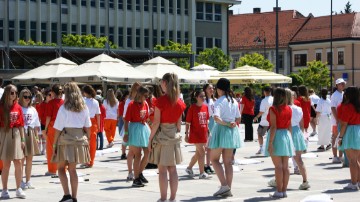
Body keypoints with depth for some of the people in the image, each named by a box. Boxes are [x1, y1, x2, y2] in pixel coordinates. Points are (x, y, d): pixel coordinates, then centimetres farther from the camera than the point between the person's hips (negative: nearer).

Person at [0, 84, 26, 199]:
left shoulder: (18, 107, 7)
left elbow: (21, 124, 9)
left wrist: (22, 139, 6)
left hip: (16, 135, 4)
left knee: (18, 163, 3)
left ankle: (18, 189, 13)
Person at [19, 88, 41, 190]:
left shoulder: (33, 110, 12)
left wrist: (36, 136, 11)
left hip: (31, 134, 5)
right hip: (21, 133, -5)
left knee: (29, 159, 7)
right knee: (22, 158, -5)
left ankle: (28, 181, 14)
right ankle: (21, 181, 1)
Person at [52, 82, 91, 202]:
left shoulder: (63, 108, -7)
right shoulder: (84, 108, 5)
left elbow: (58, 129, -6)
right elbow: (87, 127, 9)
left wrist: (54, 144, 1)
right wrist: (87, 141, 18)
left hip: (65, 140, -4)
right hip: (79, 140, 4)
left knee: (61, 168, 8)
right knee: (72, 169, 12)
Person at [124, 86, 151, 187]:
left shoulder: (145, 104, 8)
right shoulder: (132, 104, -11)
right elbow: (126, 120, -12)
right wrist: (126, 133, -16)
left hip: (144, 129, 6)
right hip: (135, 129, -6)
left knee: (147, 153, 4)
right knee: (138, 155, -2)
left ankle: (140, 173, 24)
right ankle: (136, 179, 6)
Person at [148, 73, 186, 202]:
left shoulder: (161, 100, -14)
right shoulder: (179, 102, 3)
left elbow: (156, 122, -13)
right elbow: (179, 123, 8)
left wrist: (150, 138, -6)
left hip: (161, 136, -5)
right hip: (174, 137, 5)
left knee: (162, 170, 0)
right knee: (173, 169, 9)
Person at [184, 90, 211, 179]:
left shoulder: (205, 107, 7)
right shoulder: (192, 108, -11)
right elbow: (188, 122, -9)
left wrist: (208, 131, 15)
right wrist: (186, 134, -11)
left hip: (203, 133, 7)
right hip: (195, 133, -7)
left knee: (198, 153, 15)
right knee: (202, 152, -9)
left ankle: (189, 168, 33)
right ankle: (202, 173, -3)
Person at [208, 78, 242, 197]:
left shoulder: (219, 101, -12)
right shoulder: (234, 101, 9)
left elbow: (216, 118, -25)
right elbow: (238, 119, 14)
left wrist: (226, 124, -15)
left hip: (221, 129, -7)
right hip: (232, 131, 7)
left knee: (214, 159, 5)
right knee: (228, 162, 10)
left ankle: (224, 185, -9)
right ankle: (228, 189, 9)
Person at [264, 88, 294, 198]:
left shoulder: (273, 109, -11)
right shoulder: (288, 109, 7)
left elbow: (273, 127, -15)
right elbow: (289, 126, 9)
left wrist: (270, 142, -14)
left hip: (277, 136, -6)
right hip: (286, 135, 6)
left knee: (278, 166, -3)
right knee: (285, 166, 7)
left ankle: (279, 191, -1)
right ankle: (284, 190, 12)